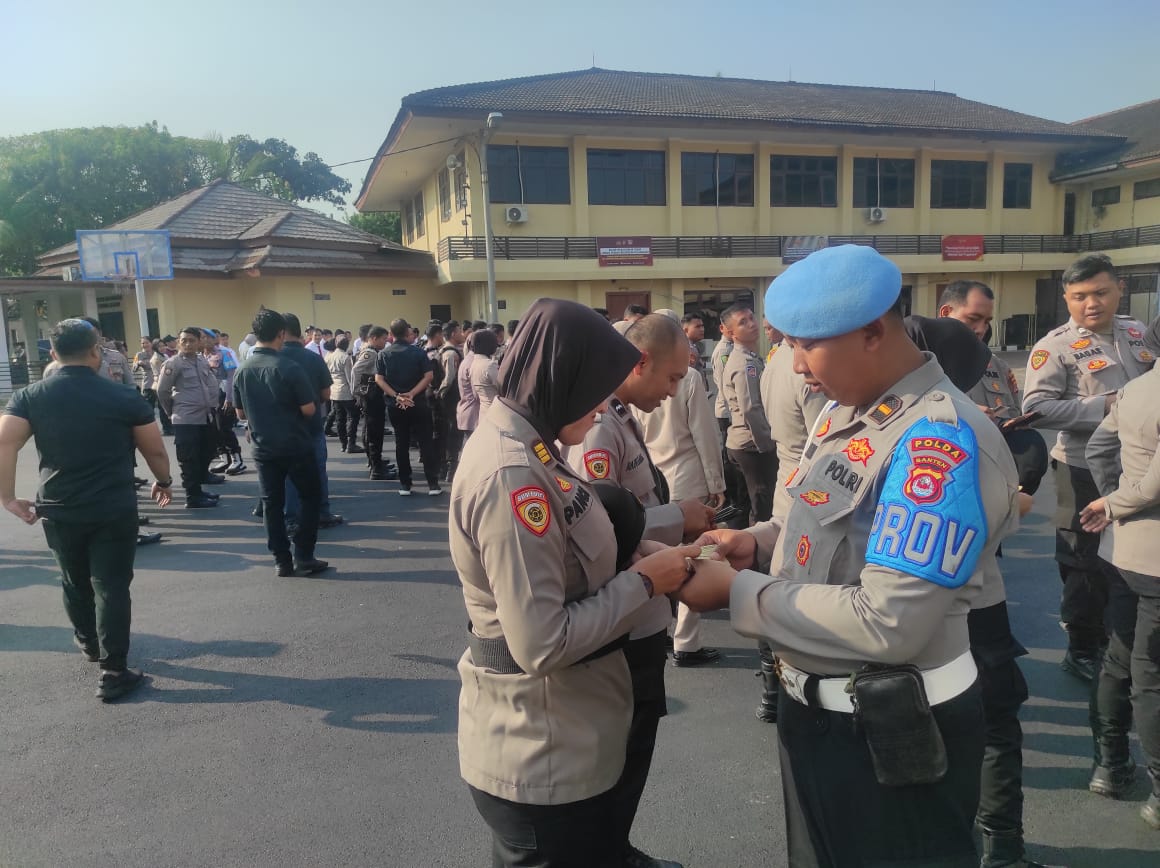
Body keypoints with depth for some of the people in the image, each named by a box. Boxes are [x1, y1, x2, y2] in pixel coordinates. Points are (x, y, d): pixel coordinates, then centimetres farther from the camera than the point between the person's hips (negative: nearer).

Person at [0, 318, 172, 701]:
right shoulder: (125, 396, -7)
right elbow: (155, 450, -3)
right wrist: (164, 483, 14)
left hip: (58, 510, 3)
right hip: (115, 509, -3)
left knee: (74, 583, 23)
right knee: (112, 587, 3)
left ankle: (88, 643, 45)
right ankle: (113, 673, 4)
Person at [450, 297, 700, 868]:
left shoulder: (520, 448, 4)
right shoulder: (512, 477, -27)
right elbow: (541, 644, -28)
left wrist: (636, 570, 0)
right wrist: (643, 582, -18)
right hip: (541, 756, -9)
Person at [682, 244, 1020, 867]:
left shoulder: (942, 442, -26)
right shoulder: (846, 409, 2)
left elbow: (886, 625, -30)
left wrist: (736, 593, -23)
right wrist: (760, 542, -4)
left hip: (890, 733, -8)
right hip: (815, 708, 8)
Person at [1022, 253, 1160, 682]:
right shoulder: (1055, 346, -13)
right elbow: (1036, 408, -22)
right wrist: (1104, 406, -24)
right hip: (1085, 470, -6)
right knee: (1086, 562, 6)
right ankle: (1082, 649, 23)